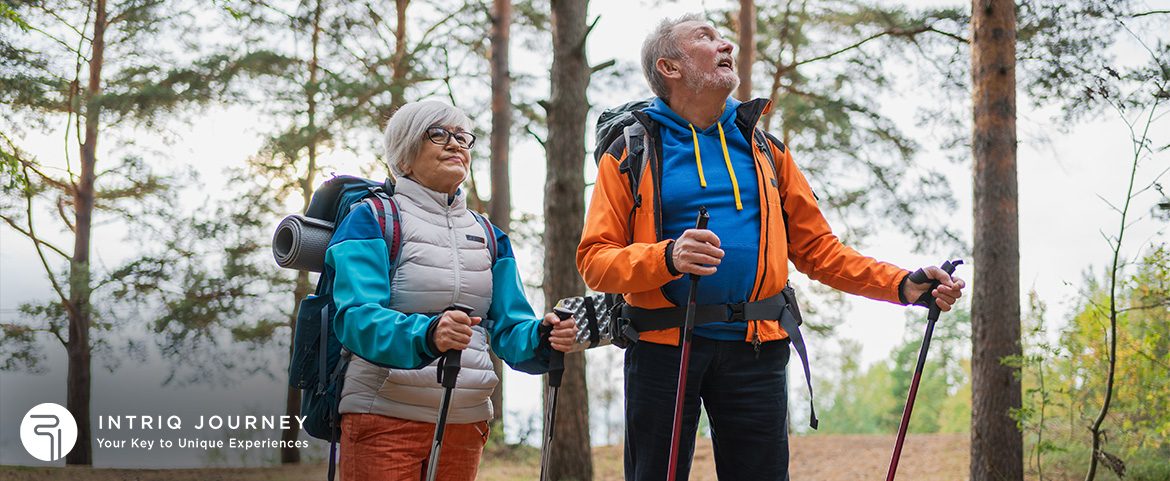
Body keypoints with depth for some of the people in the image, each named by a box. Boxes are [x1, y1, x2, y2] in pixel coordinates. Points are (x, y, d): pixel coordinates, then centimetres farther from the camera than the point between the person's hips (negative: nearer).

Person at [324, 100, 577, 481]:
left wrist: (541, 338, -15)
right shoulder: (369, 220, -2)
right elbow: (357, 318, -17)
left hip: (466, 424, 5)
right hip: (384, 420, -5)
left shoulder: (489, 236, 17)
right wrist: (427, 335, -35)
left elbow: (510, 328, 8)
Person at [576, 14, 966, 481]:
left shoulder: (765, 149, 15)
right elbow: (594, 260, -4)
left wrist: (902, 285, 0)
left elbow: (816, 247, 13)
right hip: (663, 348, -2)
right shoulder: (631, 152, 4)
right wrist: (668, 257, -23)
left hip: (755, 351, 3)